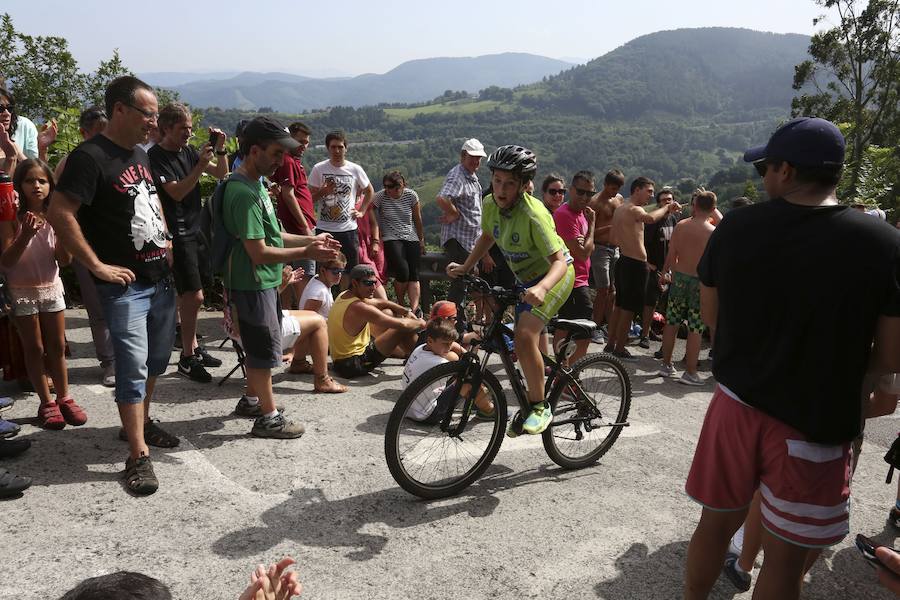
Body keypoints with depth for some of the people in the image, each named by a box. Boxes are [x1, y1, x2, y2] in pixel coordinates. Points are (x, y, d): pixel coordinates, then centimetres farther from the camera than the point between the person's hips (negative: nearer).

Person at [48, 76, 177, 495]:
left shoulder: (139, 154, 12)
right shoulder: (90, 156, -15)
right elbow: (59, 214, -20)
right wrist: (98, 266, -19)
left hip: (161, 277, 8)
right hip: (126, 284, -8)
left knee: (157, 359, 17)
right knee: (133, 367, -7)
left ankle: (140, 422, 36)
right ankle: (138, 456, 0)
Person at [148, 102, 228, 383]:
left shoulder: (188, 151, 11)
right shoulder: (156, 156, -10)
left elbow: (221, 174, 13)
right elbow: (177, 192, -19)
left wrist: (220, 149, -2)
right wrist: (200, 166, -26)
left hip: (195, 229, 8)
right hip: (177, 234, -8)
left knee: (189, 296, 15)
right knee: (194, 296, -8)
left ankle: (193, 347, 26)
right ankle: (187, 358, 2)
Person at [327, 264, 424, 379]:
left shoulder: (344, 295, 3)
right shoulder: (359, 308, -27)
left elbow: (380, 303, 16)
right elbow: (402, 325, -25)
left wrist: (407, 312, 8)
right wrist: (420, 323, -6)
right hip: (353, 365, -10)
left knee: (388, 313, 18)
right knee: (403, 329, -11)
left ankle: (407, 353, 31)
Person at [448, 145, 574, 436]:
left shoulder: (533, 214, -31)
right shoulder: (490, 204, -10)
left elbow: (559, 261, -33)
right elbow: (487, 237, 10)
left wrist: (541, 288, -51)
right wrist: (465, 267, 1)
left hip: (555, 275, -8)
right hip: (526, 278, 8)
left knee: (524, 336, -27)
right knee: (524, 342, 15)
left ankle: (541, 407, -10)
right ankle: (529, 407, 36)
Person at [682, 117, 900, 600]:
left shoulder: (734, 228, -7)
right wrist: (833, 362, 10)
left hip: (737, 403, 2)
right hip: (816, 424, -2)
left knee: (716, 522, 20)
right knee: (785, 556, 13)